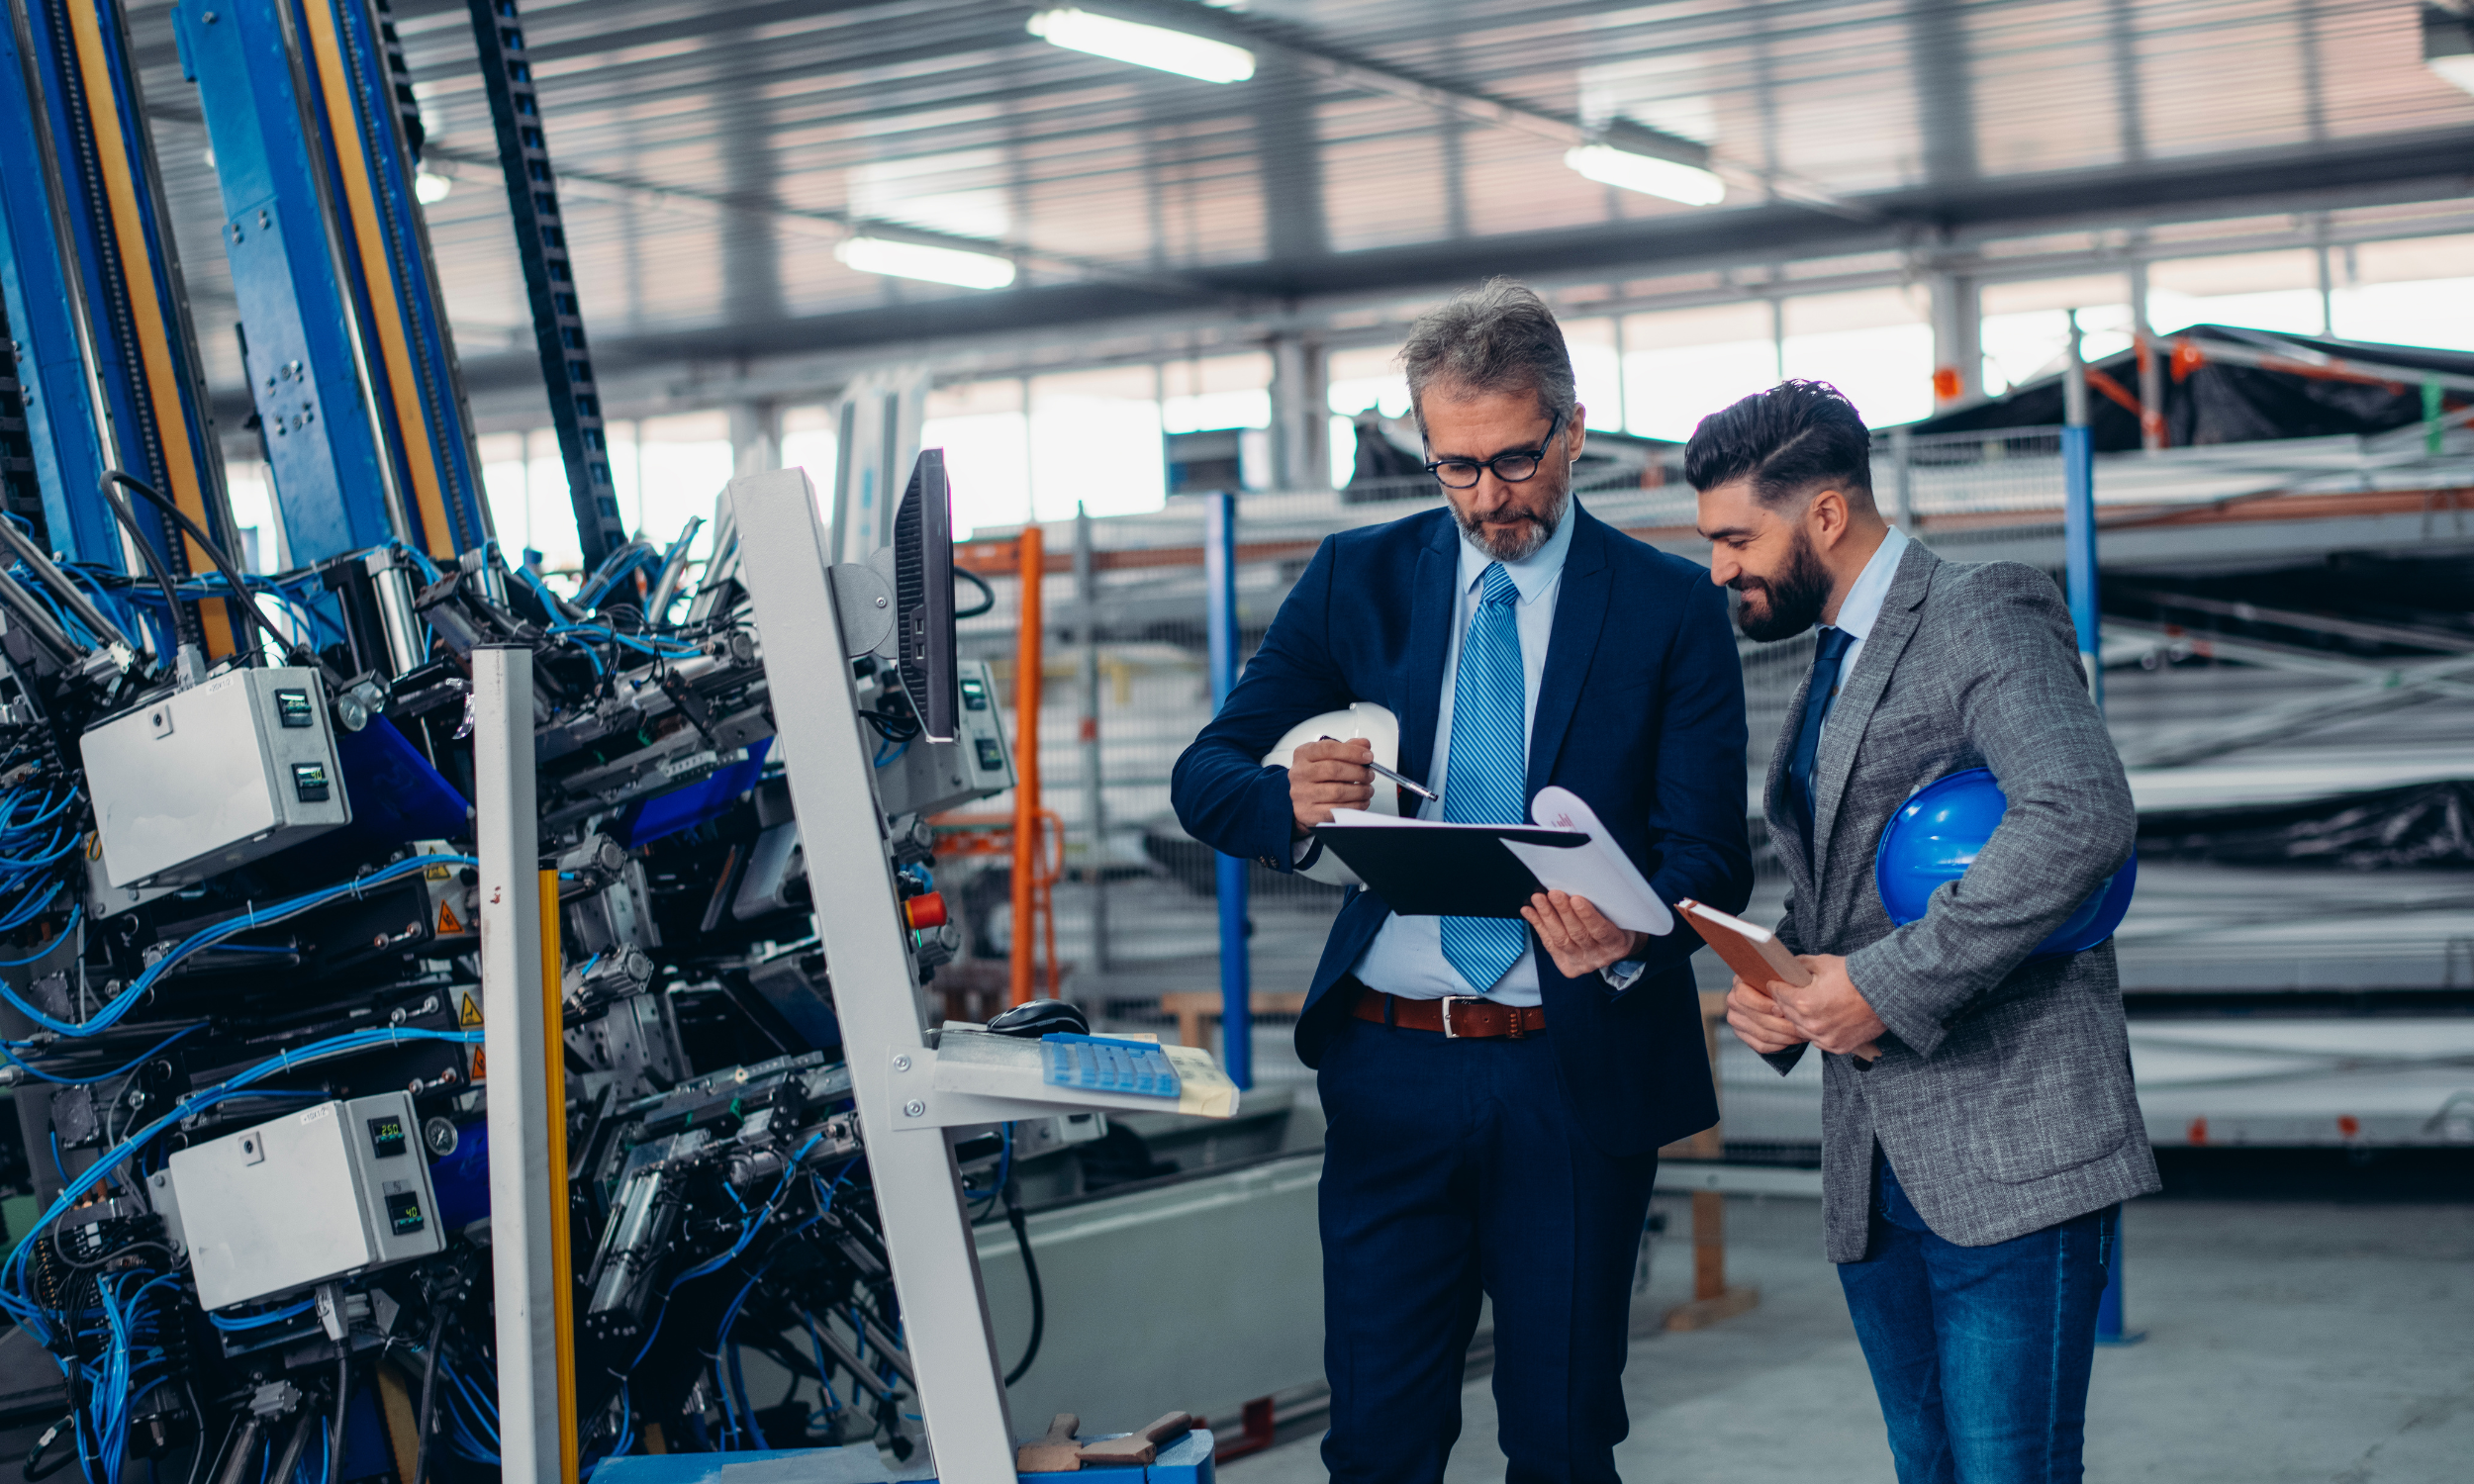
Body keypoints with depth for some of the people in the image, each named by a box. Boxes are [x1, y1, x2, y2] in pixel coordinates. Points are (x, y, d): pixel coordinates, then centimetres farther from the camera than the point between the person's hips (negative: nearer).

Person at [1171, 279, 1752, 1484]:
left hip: (1580, 1075, -1)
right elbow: (1205, 778, 3)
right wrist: (1291, 799, -21)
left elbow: (1711, 852, -6)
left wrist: (1632, 933, -29)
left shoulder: (1670, 608, 1)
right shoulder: (1357, 580, 7)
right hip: (1392, 1067, 1)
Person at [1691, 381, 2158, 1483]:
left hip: (2008, 1155, -9)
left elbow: (2083, 816, -25)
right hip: (1874, 1172, 9)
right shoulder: (1833, 663, 21)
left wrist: (1887, 982, -23)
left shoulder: (1988, 618, -8)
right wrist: (1767, 988, 6)